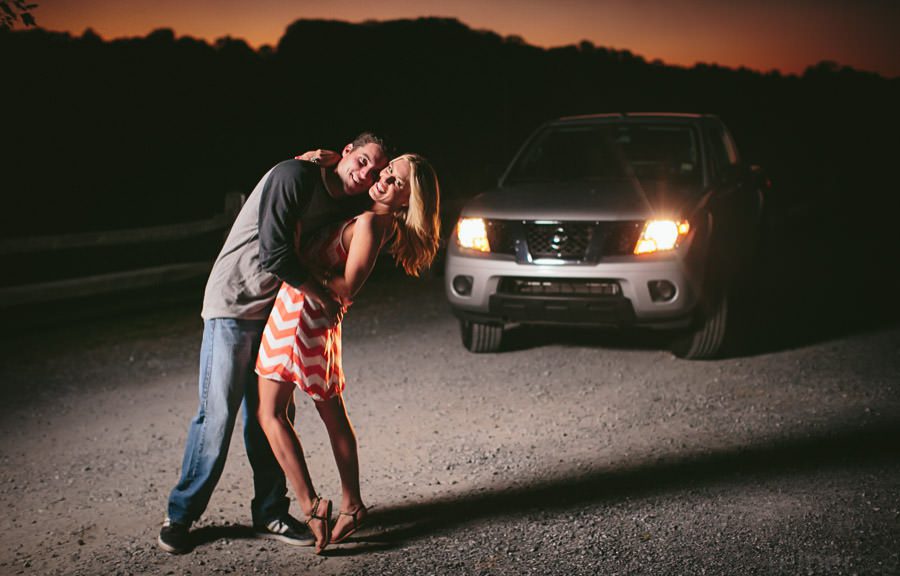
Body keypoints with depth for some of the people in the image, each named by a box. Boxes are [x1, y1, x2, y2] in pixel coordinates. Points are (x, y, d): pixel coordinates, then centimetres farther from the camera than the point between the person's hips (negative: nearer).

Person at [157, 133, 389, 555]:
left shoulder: (346, 204, 4)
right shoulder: (295, 176, -19)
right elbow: (275, 254, -24)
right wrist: (323, 299, -16)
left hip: (279, 312, 7)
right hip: (234, 304, -7)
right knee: (217, 414, -6)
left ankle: (270, 514, 17)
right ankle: (180, 516, 7)